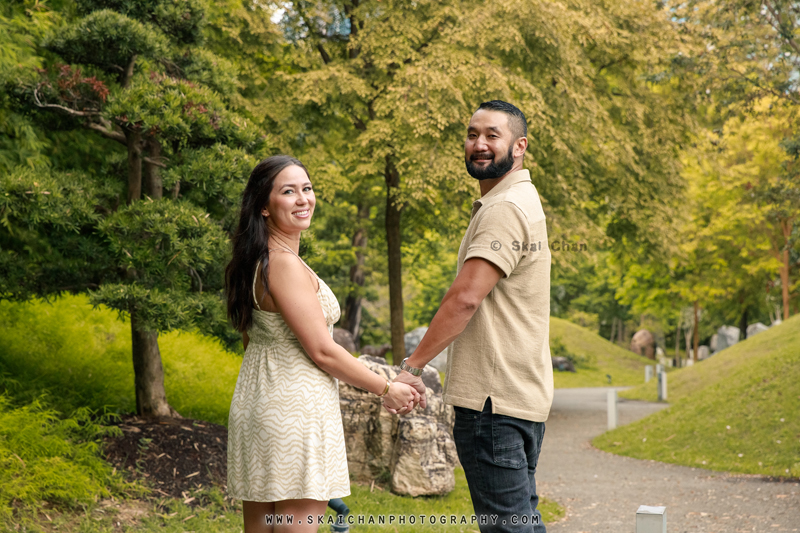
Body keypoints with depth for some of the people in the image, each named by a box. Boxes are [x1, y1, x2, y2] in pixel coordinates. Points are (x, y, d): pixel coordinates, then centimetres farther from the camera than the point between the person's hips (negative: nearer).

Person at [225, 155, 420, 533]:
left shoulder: (254, 263, 12)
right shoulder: (285, 265, -18)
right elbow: (322, 351, -17)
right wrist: (387, 390, -6)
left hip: (256, 402, 10)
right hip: (296, 408, -10)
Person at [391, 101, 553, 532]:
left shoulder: (506, 209, -15)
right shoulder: (518, 202, 20)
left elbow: (465, 298, -22)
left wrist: (411, 366, -16)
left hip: (494, 400, -11)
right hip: (521, 395, 11)